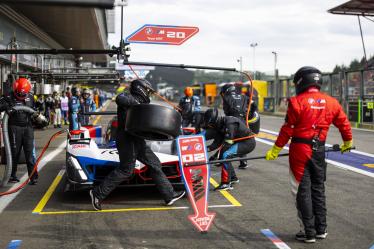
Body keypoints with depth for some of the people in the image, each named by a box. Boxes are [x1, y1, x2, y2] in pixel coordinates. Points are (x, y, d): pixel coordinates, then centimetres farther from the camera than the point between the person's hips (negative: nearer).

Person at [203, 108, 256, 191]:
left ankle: (226, 183, -18)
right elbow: (217, 142, 2)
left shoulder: (229, 123, -27)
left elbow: (227, 142, -30)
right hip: (240, 142, 10)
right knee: (224, 155, 11)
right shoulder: (220, 125, 2)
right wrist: (207, 149, -13)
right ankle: (233, 178, 27)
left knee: (225, 155, -22)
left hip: (248, 143, -10)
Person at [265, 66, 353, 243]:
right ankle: (321, 229, 24)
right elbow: (344, 123, 14)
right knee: (318, 189, 17)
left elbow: (287, 129, -10)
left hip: (300, 150, -4)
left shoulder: (297, 102, -10)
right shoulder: (331, 102, 4)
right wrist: (348, 142, 32)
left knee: (303, 191, 4)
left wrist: (275, 150, -1)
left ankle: (308, 232, 9)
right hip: (319, 151, 5)